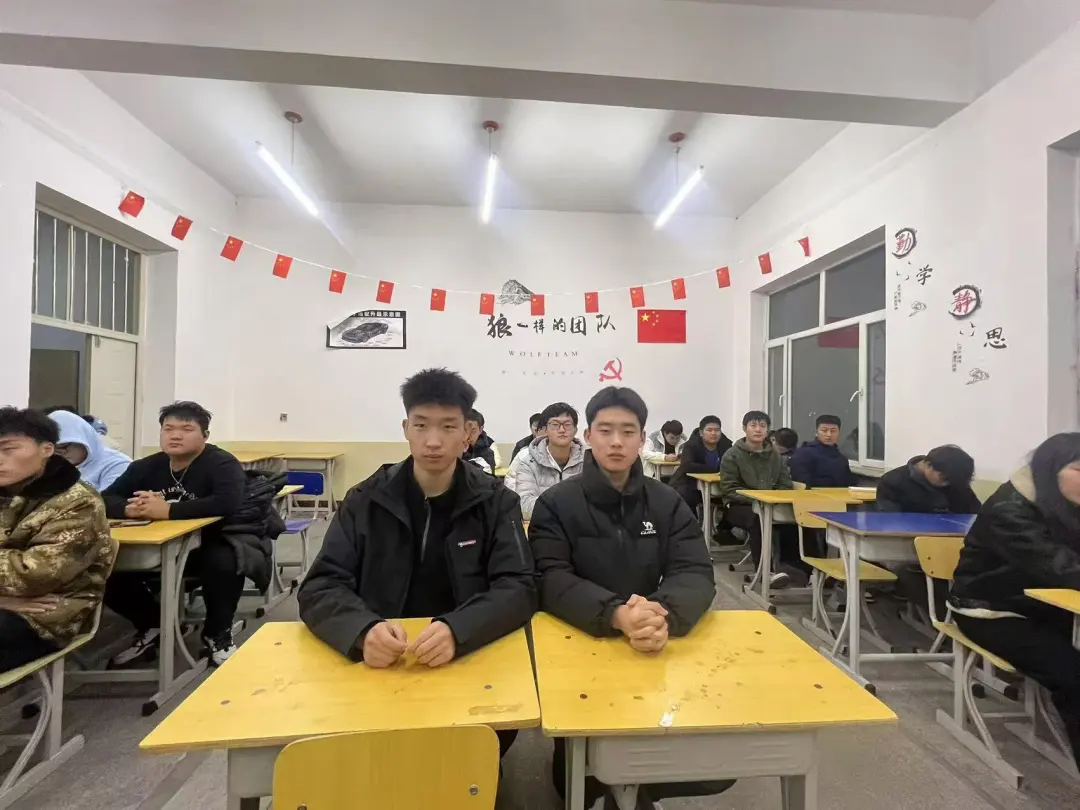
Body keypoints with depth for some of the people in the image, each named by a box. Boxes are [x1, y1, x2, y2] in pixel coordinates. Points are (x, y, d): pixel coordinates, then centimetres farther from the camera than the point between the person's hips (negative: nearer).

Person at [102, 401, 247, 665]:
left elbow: (228, 503, -33)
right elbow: (106, 499, -1)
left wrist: (166, 510, -32)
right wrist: (130, 508, -25)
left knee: (225, 564, -36)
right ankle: (151, 625, 14)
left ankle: (217, 634, -5)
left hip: (206, 547, -6)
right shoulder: (147, 466, 4)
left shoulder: (222, 464, -16)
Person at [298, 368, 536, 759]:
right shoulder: (365, 500, -1)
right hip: (381, 663, 1)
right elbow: (320, 588, -6)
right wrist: (363, 631, -29)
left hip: (472, 658, 0)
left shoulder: (496, 501, -4)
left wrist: (457, 631, -32)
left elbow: (519, 589, -12)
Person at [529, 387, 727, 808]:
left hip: (657, 649, 3)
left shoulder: (668, 503, 1)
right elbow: (552, 582, -17)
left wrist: (664, 614, -33)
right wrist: (617, 615, -36)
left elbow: (696, 575, -9)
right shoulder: (555, 504, -7)